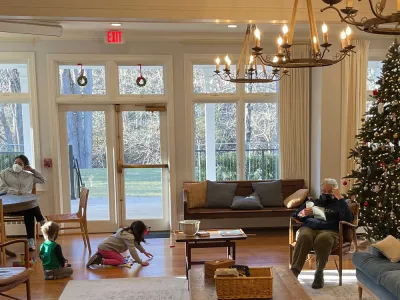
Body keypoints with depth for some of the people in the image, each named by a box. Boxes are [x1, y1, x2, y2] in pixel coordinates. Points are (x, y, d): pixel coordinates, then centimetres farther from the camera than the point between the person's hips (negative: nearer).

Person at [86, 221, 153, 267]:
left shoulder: (128, 230, 7)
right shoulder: (129, 236, -24)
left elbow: (136, 243, 20)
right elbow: (132, 250, -28)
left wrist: (144, 252, 28)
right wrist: (141, 262, -22)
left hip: (105, 246, 10)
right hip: (105, 248, -10)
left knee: (121, 259, 11)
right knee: (121, 261, -14)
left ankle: (100, 256, 12)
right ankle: (101, 261, -15)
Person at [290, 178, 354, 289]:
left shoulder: (339, 204, 23)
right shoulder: (313, 202, 31)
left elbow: (348, 219, 0)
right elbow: (294, 215, 24)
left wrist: (340, 198, 1)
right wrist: (302, 214, 0)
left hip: (329, 231, -2)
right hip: (308, 229, 2)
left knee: (323, 239, -39)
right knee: (304, 237, -35)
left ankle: (319, 273, -24)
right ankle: (294, 272, -40)